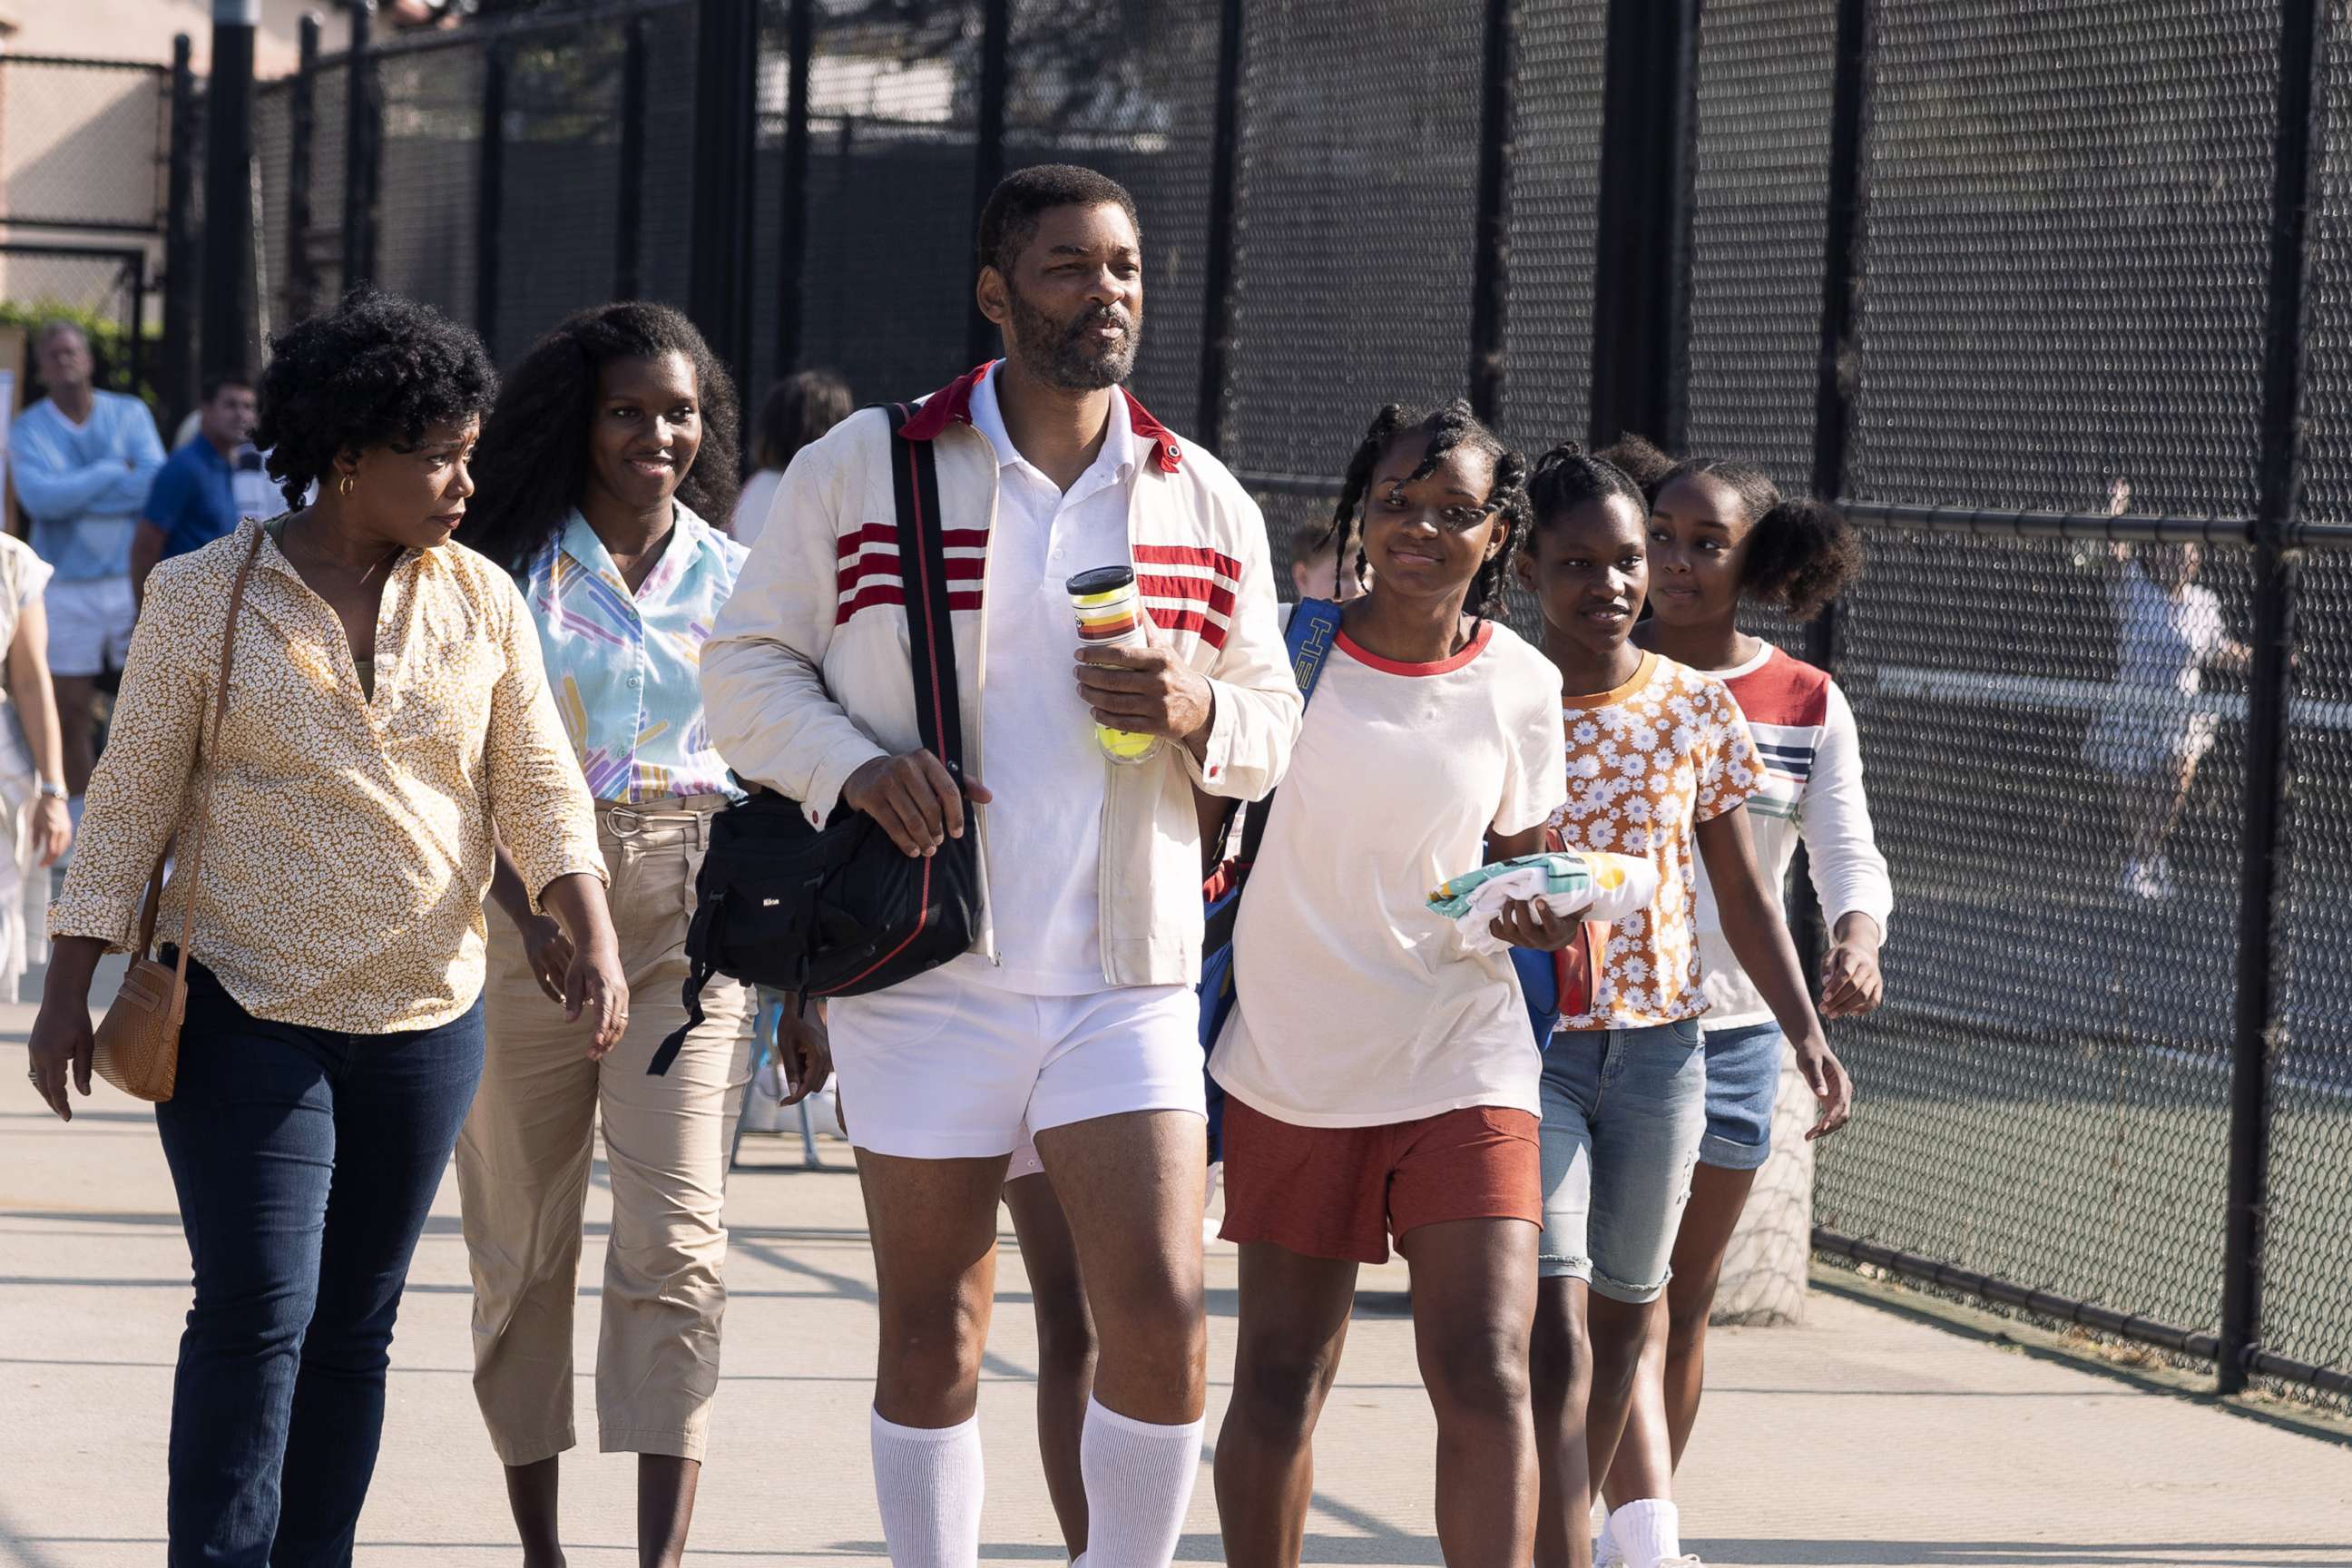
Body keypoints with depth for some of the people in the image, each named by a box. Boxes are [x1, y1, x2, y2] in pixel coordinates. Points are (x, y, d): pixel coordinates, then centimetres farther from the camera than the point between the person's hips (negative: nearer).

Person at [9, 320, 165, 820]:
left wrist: (73, 495, -15)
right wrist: (114, 473, -13)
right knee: (71, 710, 3)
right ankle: (79, 823, 13)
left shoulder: (130, 414, 3)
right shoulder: (29, 428, 1)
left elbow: (157, 484, -12)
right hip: (65, 587, 0)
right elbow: (39, 498, -17)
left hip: (132, 581, 0)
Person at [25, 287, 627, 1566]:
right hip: (245, 1017, -4)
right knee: (257, 1314, -12)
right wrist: (71, 984, -4)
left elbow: (539, 789, 4)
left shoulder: (481, 601, 4)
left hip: (425, 1023, 4)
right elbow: (131, 798, -1)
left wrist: (594, 939, -12)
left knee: (353, 1325, 8)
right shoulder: (203, 596, -4)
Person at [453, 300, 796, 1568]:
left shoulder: (736, 581, 9)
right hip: (527, 905, 0)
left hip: (689, 917, 0)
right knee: (521, 1243, 6)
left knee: (675, 1243, -12)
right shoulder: (512, 571, 2)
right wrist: (529, 910, -18)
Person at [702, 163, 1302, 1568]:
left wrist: (1198, 713, -9)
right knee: (933, 1334, 6)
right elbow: (748, 666, 5)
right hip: (924, 971, -1)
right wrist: (852, 763, -14)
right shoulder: (863, 472, 1)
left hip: (1127, 978, 1)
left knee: (1164, 1317, -9)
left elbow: (1275, 726, 15)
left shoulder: (1206, 501, 9)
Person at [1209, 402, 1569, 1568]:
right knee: (1280, 1379, 6)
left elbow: (1516, 861, 10)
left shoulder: (1522, 687, 1)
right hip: (1293, 1064, 0)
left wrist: (1534, 911, -12)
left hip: (1462, 1065, 0)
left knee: (1484, 1374, -12)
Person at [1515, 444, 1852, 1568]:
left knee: (1623, 1313, 14)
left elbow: (1743, 892, 9)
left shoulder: (1697, 708, 3)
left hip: (1659, 1048, 4)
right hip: (1523, 1043, -4)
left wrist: (1806, 1031, 2)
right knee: (1554, 1329, -14)